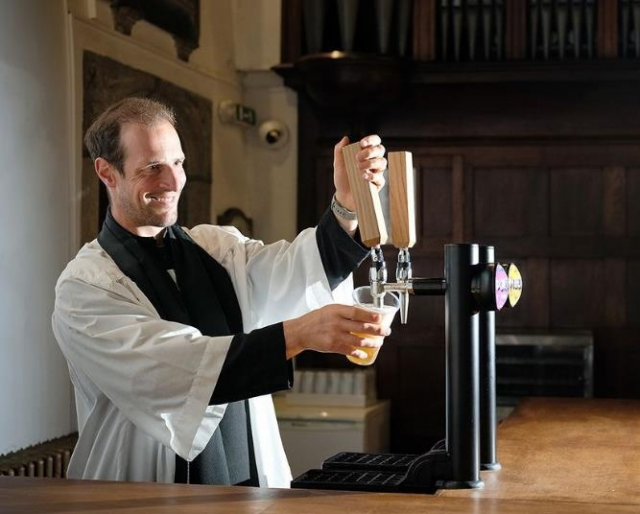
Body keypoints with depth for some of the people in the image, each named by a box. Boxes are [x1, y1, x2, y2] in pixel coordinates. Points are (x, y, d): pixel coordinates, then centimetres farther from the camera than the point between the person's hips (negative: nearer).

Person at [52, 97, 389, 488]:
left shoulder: (215, 247, 9)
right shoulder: (85, 286, -6)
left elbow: (290, 272, -10)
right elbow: (170, 368, -20)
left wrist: (348, 206, -27)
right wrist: (297, 334, -29)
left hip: (250, 481, 3)